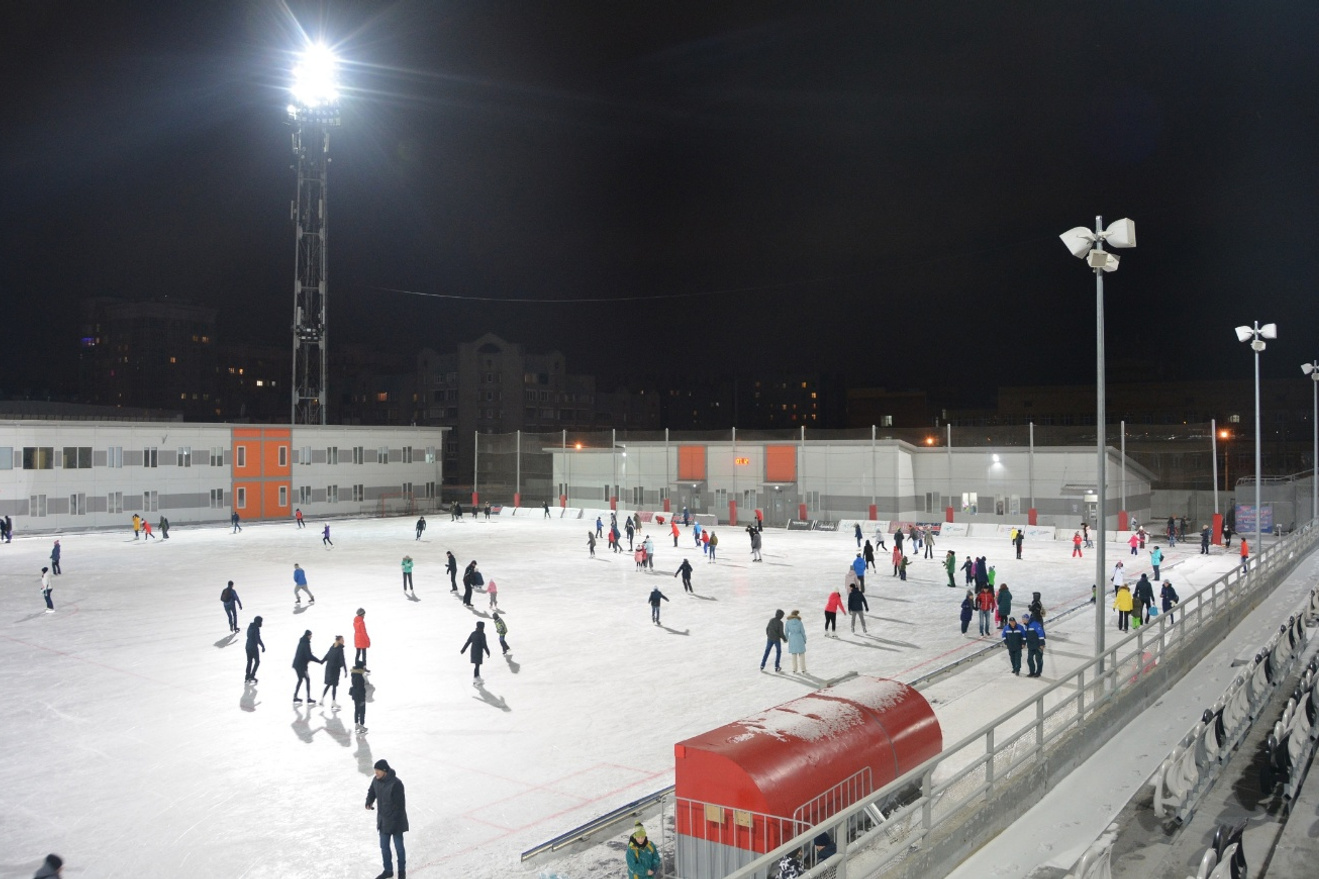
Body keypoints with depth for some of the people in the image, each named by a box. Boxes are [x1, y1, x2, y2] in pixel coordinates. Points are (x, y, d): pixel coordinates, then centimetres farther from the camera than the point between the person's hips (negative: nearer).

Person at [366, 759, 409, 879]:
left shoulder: (395, 783, -27)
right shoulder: (377, 780, -5)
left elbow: (400, 804, -23)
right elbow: (371, 791, 14)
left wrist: (396, 821, -22)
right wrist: (369, 802, -7)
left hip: (395, 820, -7)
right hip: (382, 820, 7)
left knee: (399, 847, 11)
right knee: (384, 846, 18)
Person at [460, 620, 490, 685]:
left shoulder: (473, 633, 3)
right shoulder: (482, 634, -16)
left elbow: (467, 642, 6)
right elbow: (484, 645, -16)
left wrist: (463, 650, 13)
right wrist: (488, 652, -5)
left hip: (473, 652, 7)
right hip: (479, 652, -7)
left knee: (477, 665, 17)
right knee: (477, 665, 0)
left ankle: (478, 679, 26)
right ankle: (475, 681, 4)